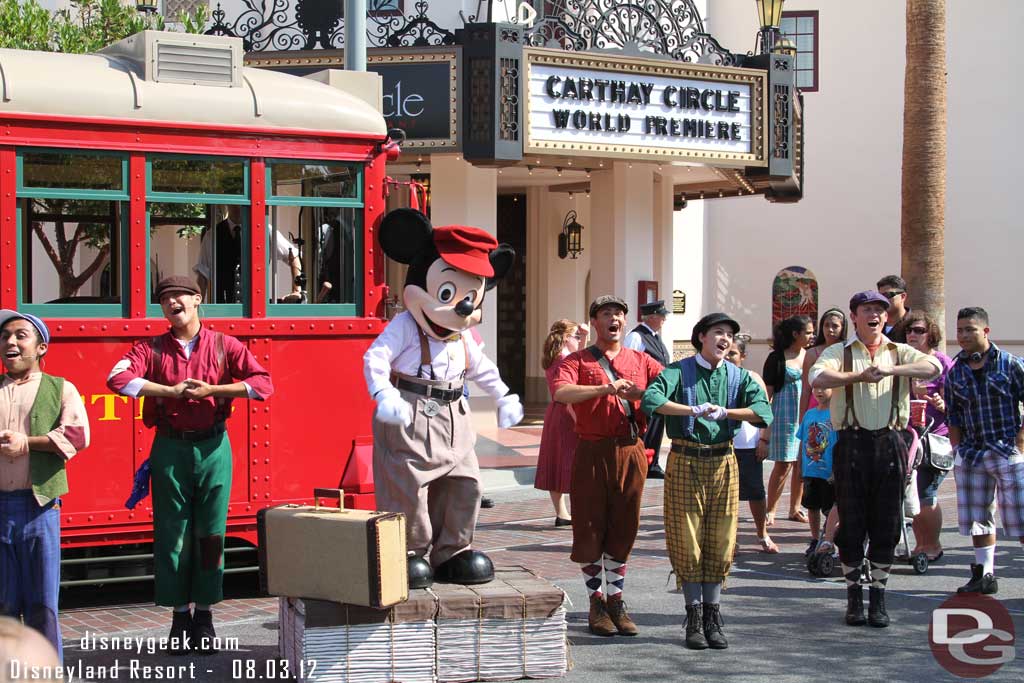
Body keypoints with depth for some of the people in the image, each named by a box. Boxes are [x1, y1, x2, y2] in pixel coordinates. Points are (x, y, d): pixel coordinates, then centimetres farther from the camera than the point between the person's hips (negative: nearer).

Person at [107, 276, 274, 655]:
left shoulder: (224, 346, 5)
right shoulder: (152, 349, 5)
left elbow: (263, 384, -5)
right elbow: (118, 379, -11)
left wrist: (213, 390, -14)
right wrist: (171, 390, -15)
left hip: (213, 446, 0)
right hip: (170, 448, 0)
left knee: (210, 532, 2)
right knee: (172, 533, 2)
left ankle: (204, 615, 12)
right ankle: (179, 616, 11)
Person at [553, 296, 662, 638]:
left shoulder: (641, 361, 13)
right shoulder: (577, 361, 3)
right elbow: (561, 392, -16)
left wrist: (639, 394, -15)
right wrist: (606, 389, -27)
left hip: (631, 452, 3)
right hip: (592, 452, -2)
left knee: (623, 529, 7)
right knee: (590, 529, 2)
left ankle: (616, 600, 17)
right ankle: (596, 602, 14)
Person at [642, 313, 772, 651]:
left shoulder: (738, 376, 7)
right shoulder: (679, 371, -1)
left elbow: (763, 411, -9)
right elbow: (651, 399, -20)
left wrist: (724, 412, -19)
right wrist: (695, 410, -26)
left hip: (722, 462, 3)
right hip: (685, 461, -3)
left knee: (720, 541, 3)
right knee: (687, 542, -1)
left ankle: (713, 617, 12)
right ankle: (694, 618, 9)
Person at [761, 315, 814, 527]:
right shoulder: (777, 358, -3)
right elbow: (768, 392, -4)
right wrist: (765, 430, -8)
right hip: (785, 414, -5)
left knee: (802, 464, 6)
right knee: (783, 465, -5)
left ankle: (795, 509, 17)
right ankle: (771, 510, 5)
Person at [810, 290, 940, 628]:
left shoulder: (900, 353, 10)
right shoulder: (839, 353, 5)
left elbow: (934, 367, -10)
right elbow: (817, 378, -16)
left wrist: (890, 370, -22)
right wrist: (860, 376, -27)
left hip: (890, 444, 2)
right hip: (852, 444, -2)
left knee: (886, 524, 5)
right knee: (851, 524, 3)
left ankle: (878, 596, 15)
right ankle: (854, 595, 15)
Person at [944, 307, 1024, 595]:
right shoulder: (956, 372, 9)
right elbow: (953, 417, 13)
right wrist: (957, 450, 5)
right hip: (971, 453, 5)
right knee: (978, 519, 8)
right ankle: (984, 574, 16)